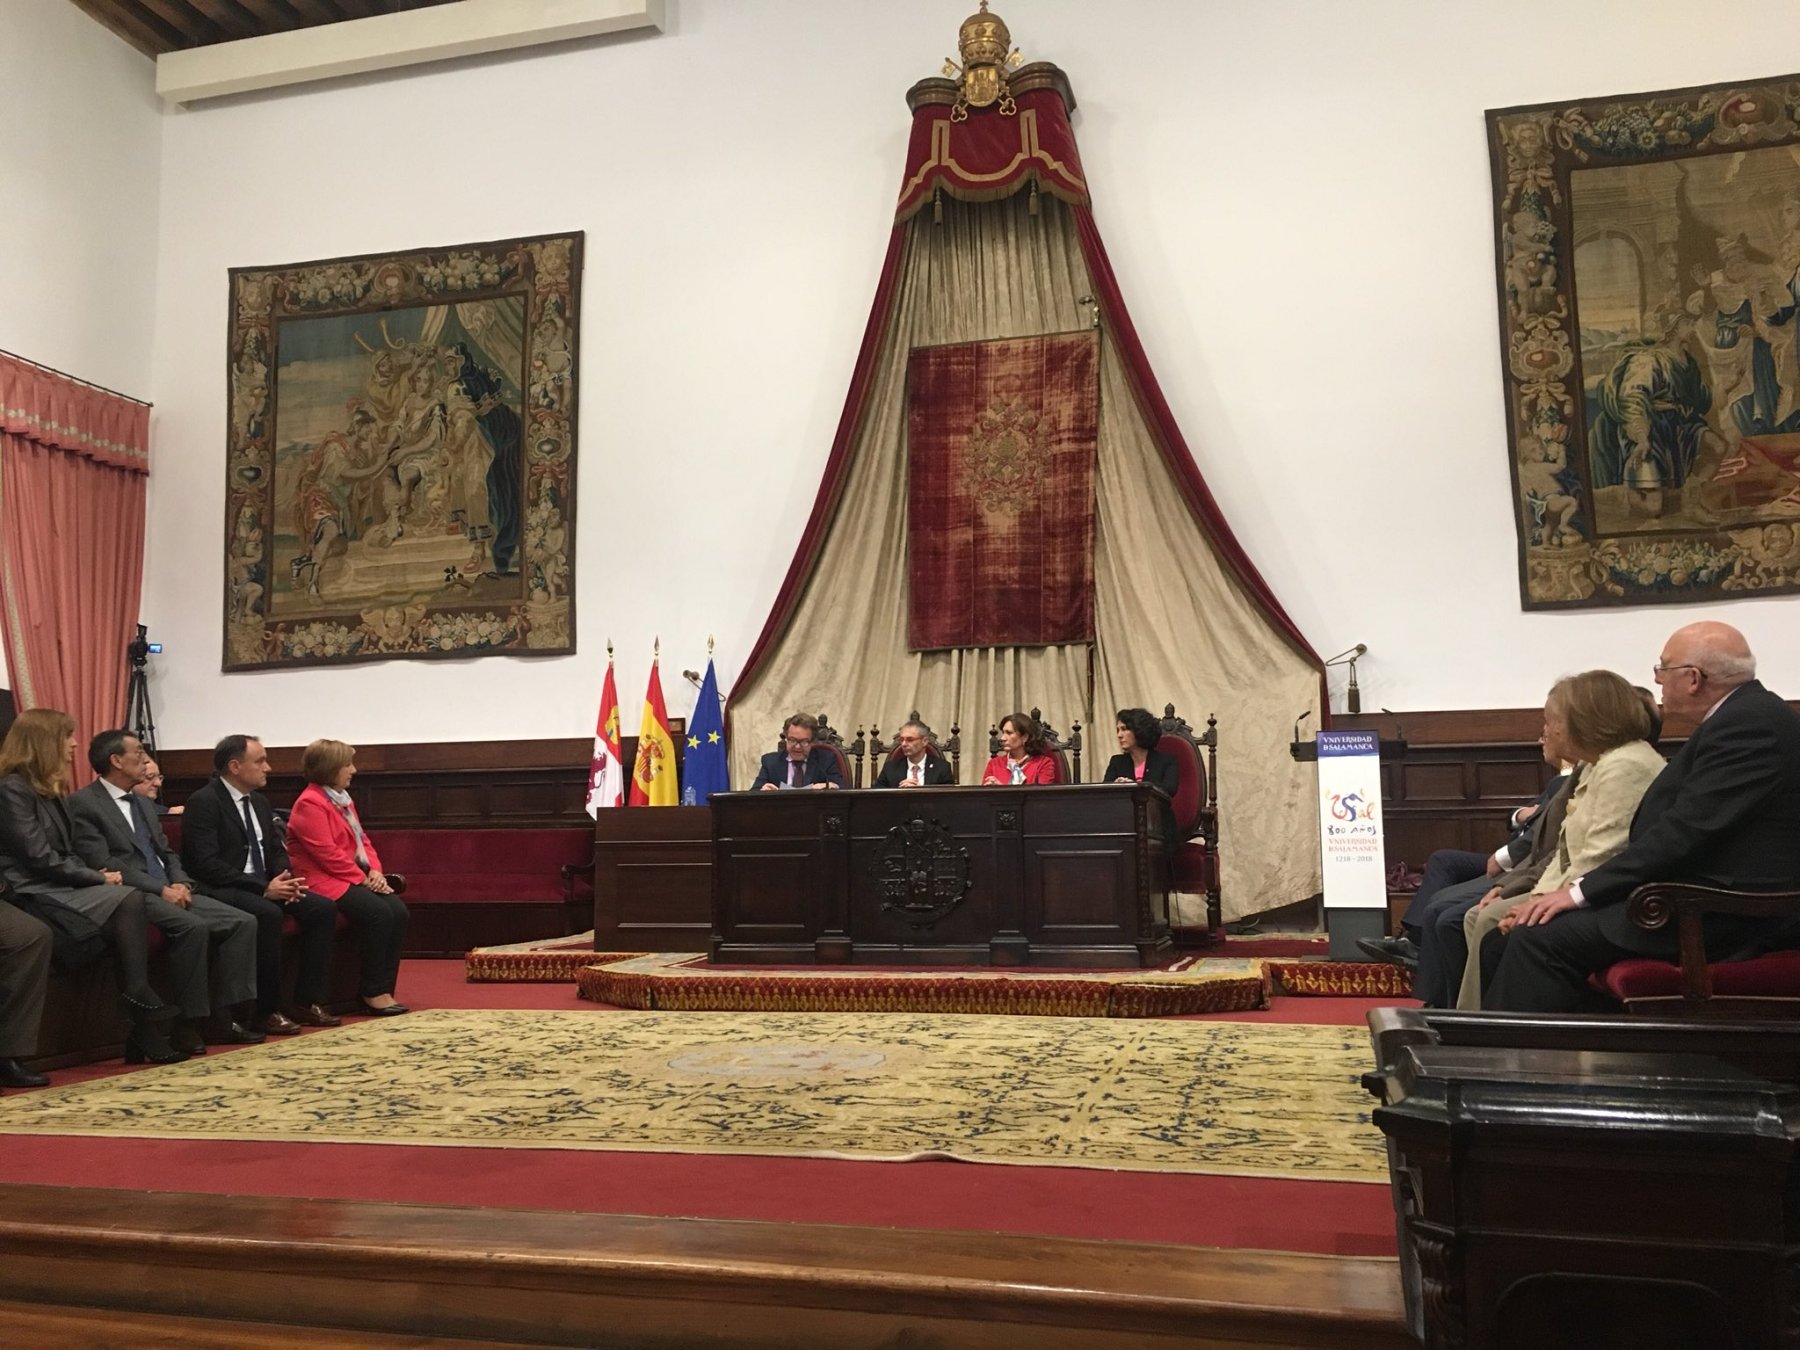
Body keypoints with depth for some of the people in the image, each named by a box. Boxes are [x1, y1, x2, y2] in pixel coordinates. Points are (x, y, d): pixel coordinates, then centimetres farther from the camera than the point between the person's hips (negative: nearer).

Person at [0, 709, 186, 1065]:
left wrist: (97, 874, 0)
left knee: (131, 900, -21)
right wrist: (98, 878, -12)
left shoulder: (50, 789, 18)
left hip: (61, 886, 8)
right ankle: (138, 996, -21)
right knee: (128, 900, -29)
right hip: (35, 893, -8)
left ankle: (145, 1028, -25)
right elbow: (40, 858, -16)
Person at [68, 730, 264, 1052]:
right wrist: (161, 889, -18)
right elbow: (102, 862, -14)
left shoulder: (143, 802, 23)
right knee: (192, 926, -34)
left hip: (169, 890, 8)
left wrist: (180, 883, 1)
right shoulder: (82, 803, -4)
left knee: (242, 922, -10)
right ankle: (187, 1023, -21)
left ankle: (220, 1018, -9)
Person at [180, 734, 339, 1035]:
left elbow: (277, 850, 18)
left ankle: (307, 1003, -7)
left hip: (265, 885, 8)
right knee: (268, 914, -35)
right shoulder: (204, 802, -12)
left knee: (323, 908, -11)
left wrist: (285, 879, -5)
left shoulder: (259, 802, 14)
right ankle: (265, 1011, -23)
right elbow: (206, 864, -21)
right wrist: (263, 888, -24)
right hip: (221, 889, -8)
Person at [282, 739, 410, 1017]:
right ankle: (372, 993, -17)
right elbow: (327, 854, -18)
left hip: (351, 878, 9)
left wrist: (375, 871, 0)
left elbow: (362, 840, 18)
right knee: (378, 912, -28)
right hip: (321, 880, -9)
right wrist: (362, 878, -15)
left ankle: (383, 989, -11)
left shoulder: (342, 798, 18)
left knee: (398, 910, -14)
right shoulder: (310, 804, -11)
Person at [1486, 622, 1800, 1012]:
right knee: (1523, 932, 5)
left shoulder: (1748, 723, -16)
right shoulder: (1745, 716, 16)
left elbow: (1685, 831, -22)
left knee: (1540, 938, -19)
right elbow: (1682, 823, 14)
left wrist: (1582, 890, -16)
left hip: (1727, 911, -10)